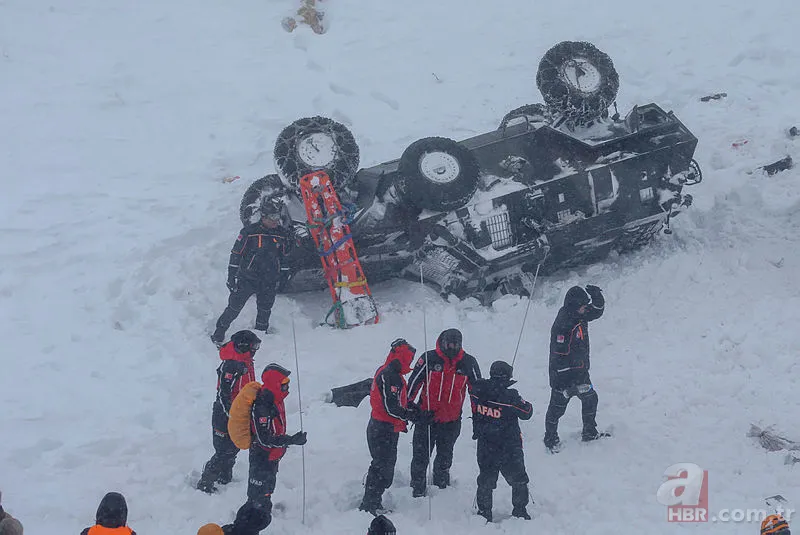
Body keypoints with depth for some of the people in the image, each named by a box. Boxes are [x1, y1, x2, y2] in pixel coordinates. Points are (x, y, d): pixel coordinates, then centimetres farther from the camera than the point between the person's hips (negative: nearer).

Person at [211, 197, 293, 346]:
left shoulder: (282, 234, -1)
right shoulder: (249, 232, -12)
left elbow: (284, 258, 16)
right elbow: (236, 254, -6)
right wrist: (231, 278, -7)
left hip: (270, 282, 3)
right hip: (247, 279, -3)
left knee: (264, 312, 14)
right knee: (234, 308, 3)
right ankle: (218, 334, 19)